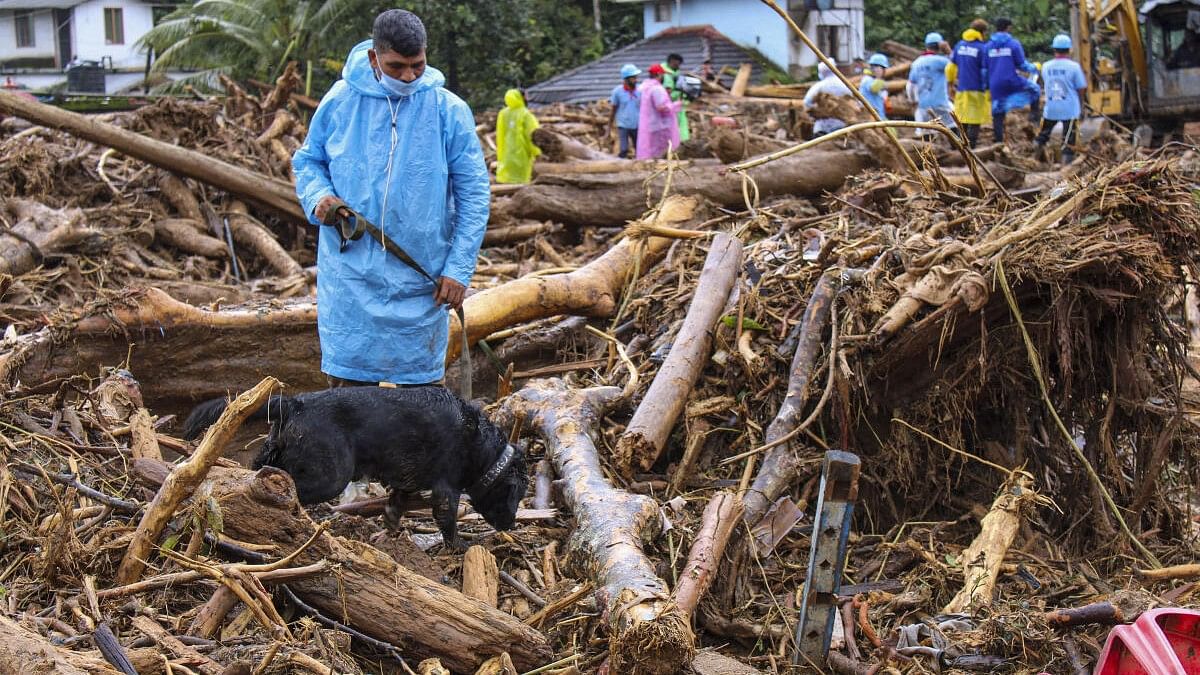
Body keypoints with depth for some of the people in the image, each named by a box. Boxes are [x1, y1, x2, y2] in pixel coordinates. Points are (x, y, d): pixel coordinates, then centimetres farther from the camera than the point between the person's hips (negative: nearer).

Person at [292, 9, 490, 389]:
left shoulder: (449, 111, -5)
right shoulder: (339, 102, -1)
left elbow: (474, 193, -1)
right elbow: (308, 160, 14)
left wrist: (458, 269, -7)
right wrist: (318, 196, -9)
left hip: (421, 281, -1)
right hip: (351, 276, 1)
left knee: (421, 385, 8)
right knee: (347, 384, 4)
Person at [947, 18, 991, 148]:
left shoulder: (959, 45, 6)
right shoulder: (982, 48, -11)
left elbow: (951, 67, 12)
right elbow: (986, 71, -13)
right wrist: (989, 90, -8)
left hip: (961, 89, 5)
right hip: (977, 89, -5)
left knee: (962, 120, 14)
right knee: (975, 121, -1)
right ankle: (971, 146, -4)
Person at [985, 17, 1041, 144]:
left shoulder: (988, 46, 6)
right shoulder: (1013, 43, -5)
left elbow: (984, 68, 8)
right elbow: (1021, 65, -3)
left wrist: (986, 85, 18)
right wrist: (1033, 68, 17)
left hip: (995, 85, 4)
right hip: (1012, 81, -4)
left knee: (997, 114, 9)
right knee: (1035, 89, 20)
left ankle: (998, 142, 9)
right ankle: (1034, 114, 9)